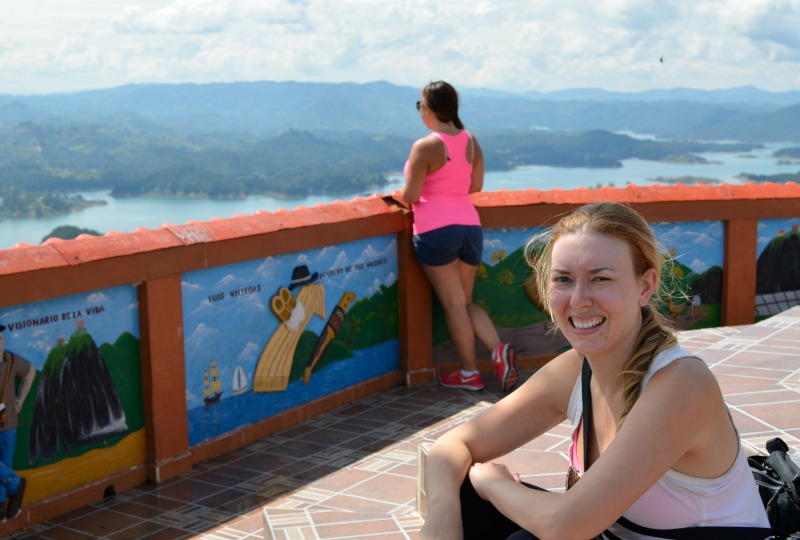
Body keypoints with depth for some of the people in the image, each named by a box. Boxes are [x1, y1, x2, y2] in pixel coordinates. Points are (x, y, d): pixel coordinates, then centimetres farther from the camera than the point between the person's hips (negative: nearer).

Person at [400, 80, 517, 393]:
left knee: (454, 304, 3)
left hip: (435, 231, -6)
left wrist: (402, 193, 10)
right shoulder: (471, 142, 7)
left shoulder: (425, 147, -13)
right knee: (466, 302, 17)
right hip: (469, 225, 6)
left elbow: (410, 196, -12)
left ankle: (469, 373, 10)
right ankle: (499, 350, -4)